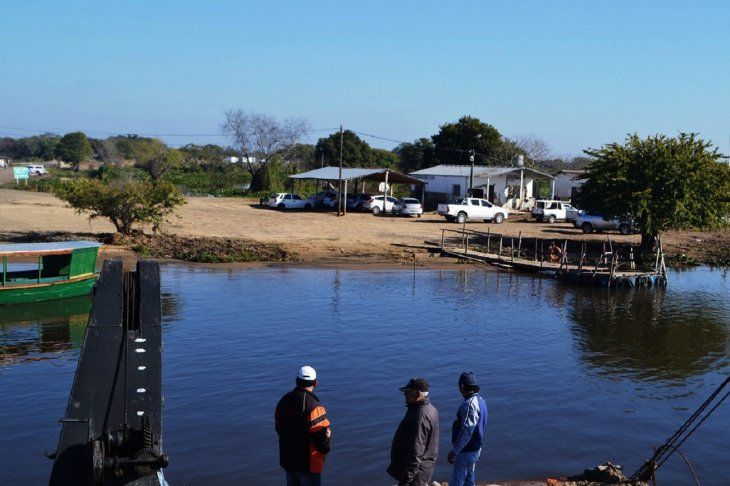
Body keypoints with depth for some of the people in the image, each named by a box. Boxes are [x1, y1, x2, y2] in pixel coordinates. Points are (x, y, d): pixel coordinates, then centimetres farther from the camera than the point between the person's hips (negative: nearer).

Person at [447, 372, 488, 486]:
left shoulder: (470, 404, -23)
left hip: (466, 451, -10)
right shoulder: (480, 400, 7)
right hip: (475, 448, 10)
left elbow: (467, 431, -27)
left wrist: (454, 451, -23)